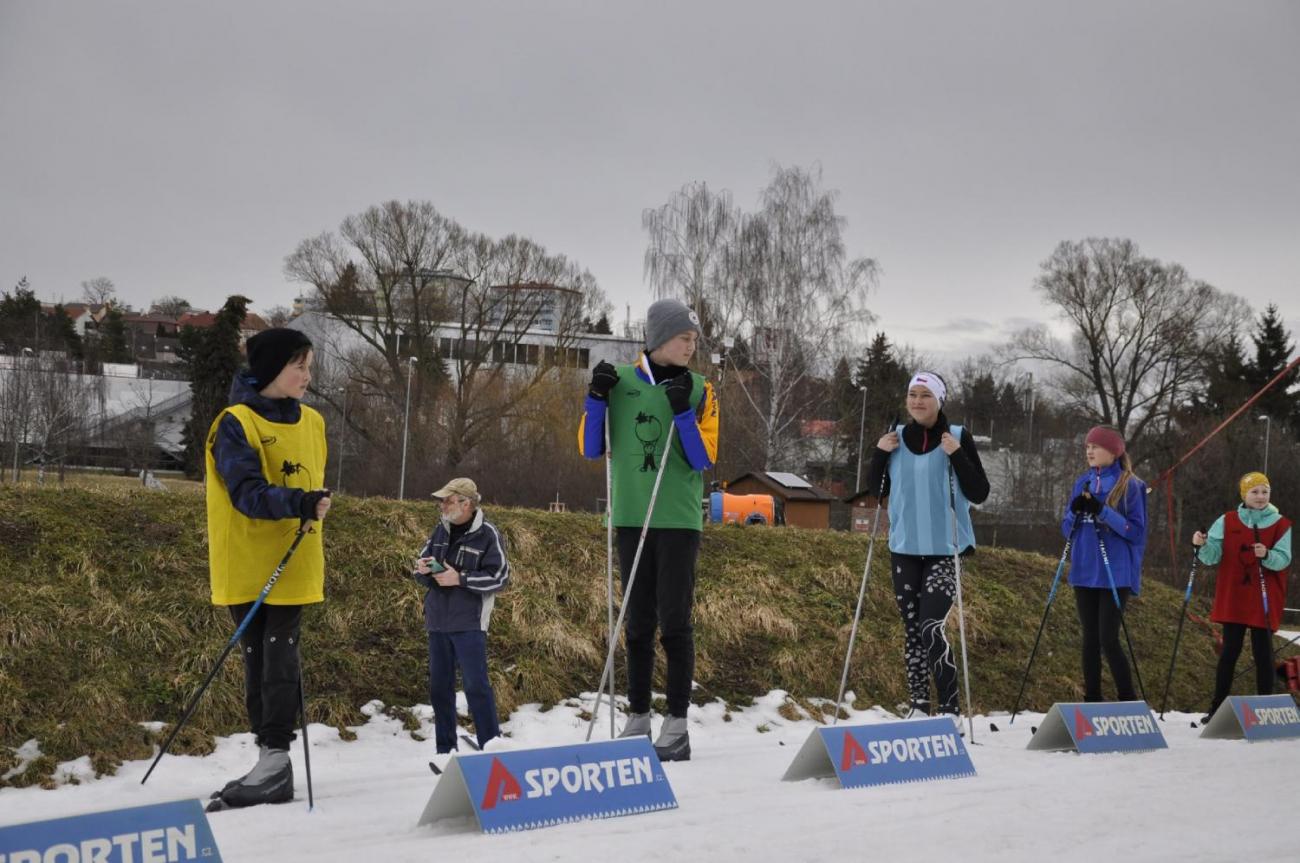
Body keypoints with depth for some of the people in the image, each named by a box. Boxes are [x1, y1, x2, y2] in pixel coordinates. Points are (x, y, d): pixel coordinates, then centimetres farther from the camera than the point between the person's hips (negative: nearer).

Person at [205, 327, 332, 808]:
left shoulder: (310, 423, 10)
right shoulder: (236, 424, -7)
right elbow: (246, 493, -19)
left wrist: (313, 508, 4)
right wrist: (297, 503, -32)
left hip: (293, 566, 3)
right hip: (244, 566, -3)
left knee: (279, 658, -5)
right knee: (258, 661, 4)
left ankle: (276, 759, -3)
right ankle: (270, 765, 11)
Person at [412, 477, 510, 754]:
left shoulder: (488, 535, -6)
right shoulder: (441, 529, 12)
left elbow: (499, 577, -10)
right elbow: (423, 570, 18)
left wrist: (459, 578, -16)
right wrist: (423, 570, -7)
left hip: (469, 622, -6)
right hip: (438, 620, 7)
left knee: (475, 684, -10)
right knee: (439, 687, 9)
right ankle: (445, 751, 18)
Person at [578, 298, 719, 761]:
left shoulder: (698, 389, 2)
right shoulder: (621, 382, 5)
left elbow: (704, 458, -6)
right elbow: (591, 449, 5)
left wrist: (682, 412, -18)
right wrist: (597, 398, -8)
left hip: (678, 519, -2)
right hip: (631, 518, 2)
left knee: (674, 620, -3)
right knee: (638, 623, 9)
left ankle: (677, 724, 2)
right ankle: (638, 718, 16)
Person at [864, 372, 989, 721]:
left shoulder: (958, 437, -3)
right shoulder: (897, 438, 7)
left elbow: (979, 494, -6)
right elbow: (877, 492, 12)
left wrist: (957, 455, -18)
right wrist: (880, 454, -3)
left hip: (944, 550, -4)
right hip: (904, 549, 4)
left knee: (931, 627, -15)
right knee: (911, 629, 7)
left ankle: (950, 709, -6)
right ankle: (917, 707, 15)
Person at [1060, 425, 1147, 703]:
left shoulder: (1130, 486, -4)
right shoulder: (1082, 483, 11)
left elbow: (1136, 531, -9)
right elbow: (1067, 529, 14)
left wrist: (1102, 511, -20)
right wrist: (1075, 511, -8)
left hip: (1116, 574, -5)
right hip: (1085, 572, 5)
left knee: (1108, 639, -10)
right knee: (1090, 638, 8)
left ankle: (1129, 702, 1)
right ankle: (1092, 700, 15)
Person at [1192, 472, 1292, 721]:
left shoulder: (1281, 525, 2)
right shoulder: (1227, 521, 5)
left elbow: (1283, 560, -9)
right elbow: (1212, 557, -1)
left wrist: (1267, 555, -30)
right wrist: (1202, 545, -22)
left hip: (1265, 602, -1)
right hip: (1233, 599, 1)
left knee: (1263, 653, 1)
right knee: (1230, 651, 3)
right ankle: (1217, 708, 8)